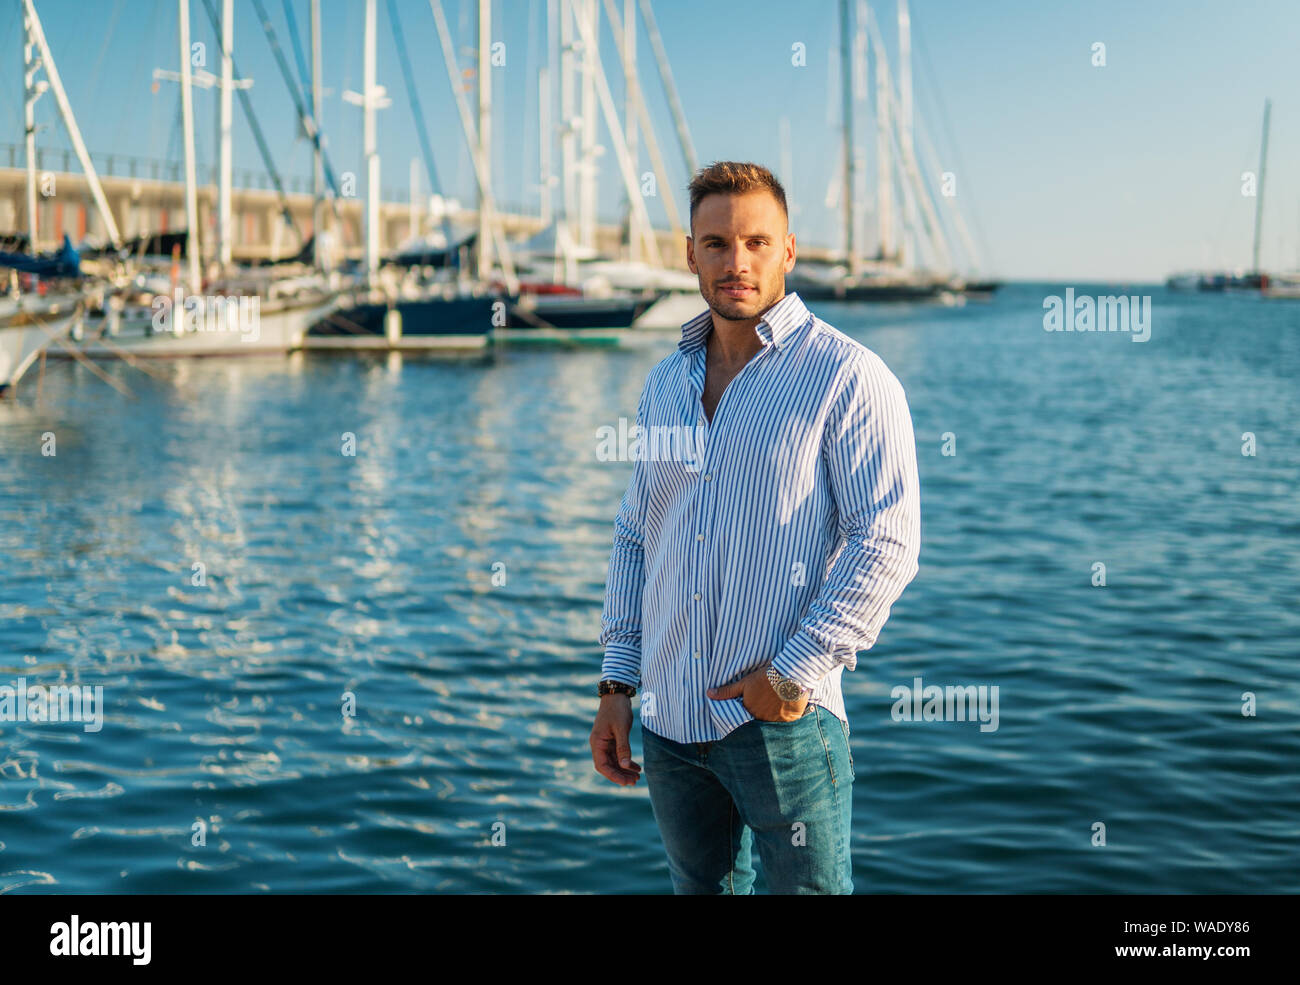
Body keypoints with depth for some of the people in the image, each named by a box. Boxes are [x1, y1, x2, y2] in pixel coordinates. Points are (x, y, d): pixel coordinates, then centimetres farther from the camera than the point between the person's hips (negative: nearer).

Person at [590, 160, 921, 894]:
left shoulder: (847, 377, -7)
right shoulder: (665, 384, 12)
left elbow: (888, 544, -13)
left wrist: (797, 672, -16)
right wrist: (618, 681, 10)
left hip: (782, 722, -6)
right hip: (668, 720, 6)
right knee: (704, 887, 17)